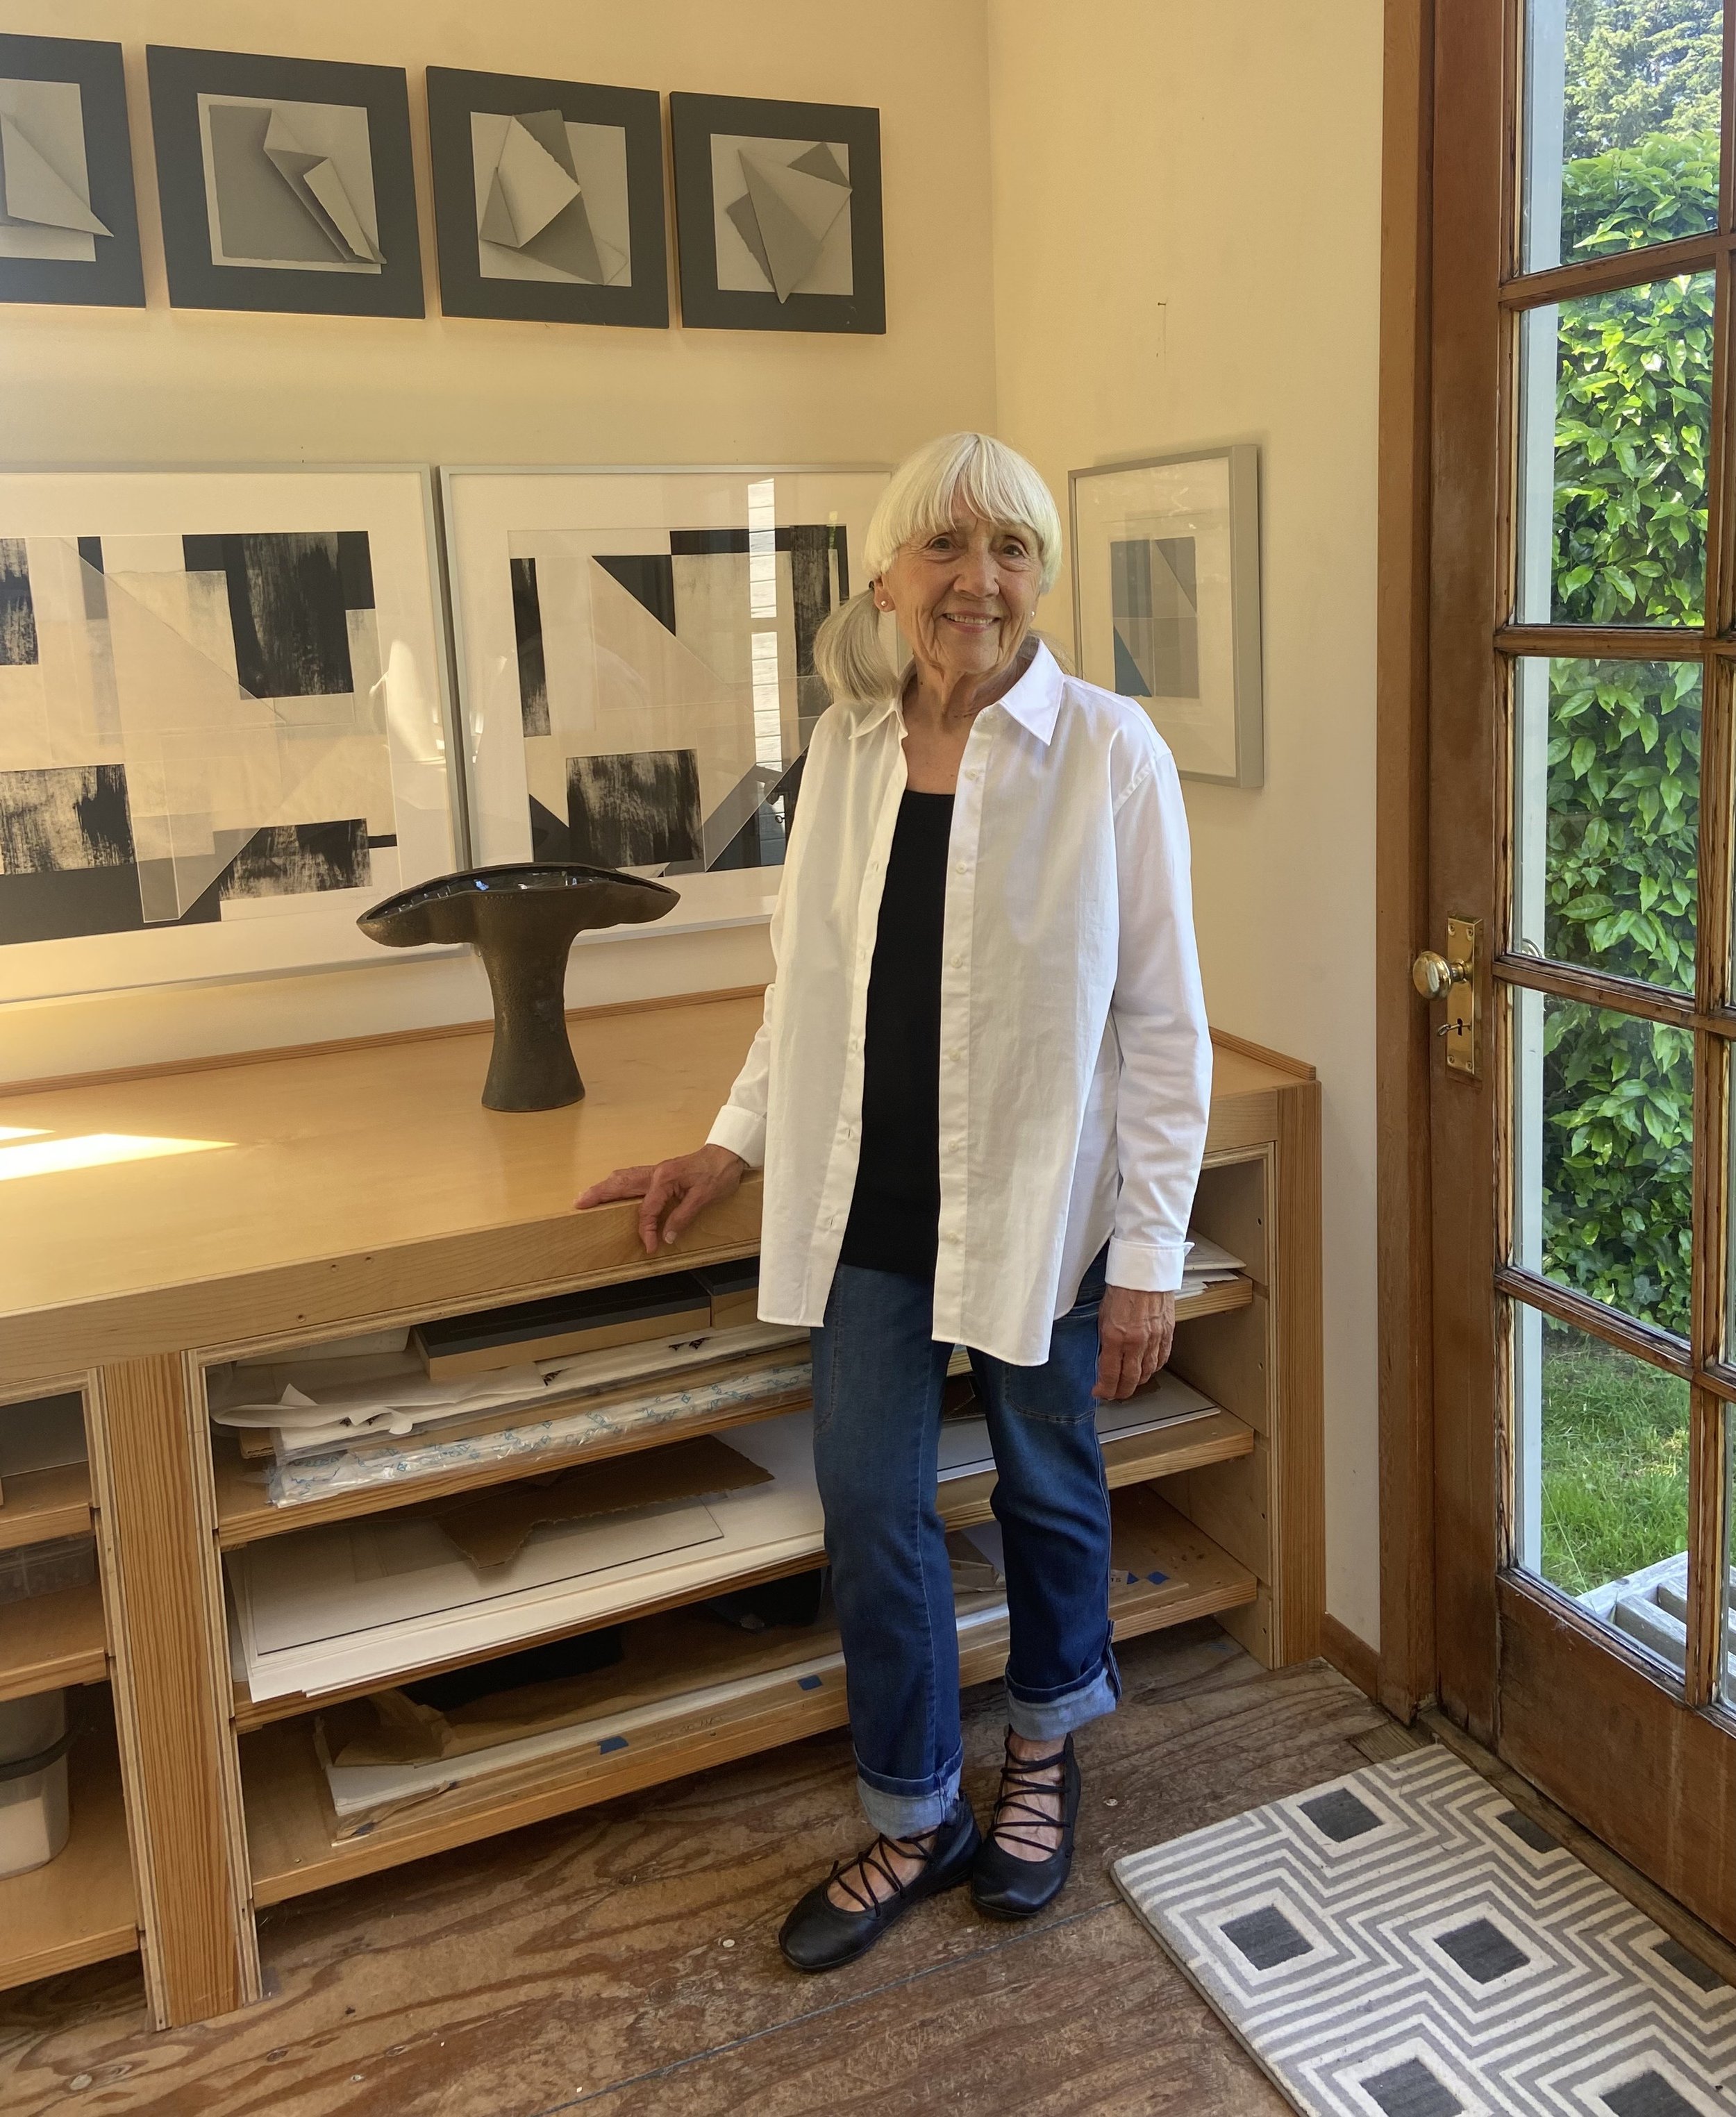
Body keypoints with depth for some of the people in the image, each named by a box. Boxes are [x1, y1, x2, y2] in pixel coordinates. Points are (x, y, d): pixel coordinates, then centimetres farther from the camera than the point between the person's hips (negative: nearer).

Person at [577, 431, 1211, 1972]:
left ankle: (1045, 1749, 45)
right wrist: (734, 1147, 12)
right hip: (871, 1206, 4)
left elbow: (1161, 1019, -10)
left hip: (1039, 1207, -3)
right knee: (872, 1515, 9)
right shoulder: (844, 746, 3)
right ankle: (917, 1823, 32)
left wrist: (1150, 1254, -11)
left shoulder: (1111, 752, -10)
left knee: (1049, 1491, 15)